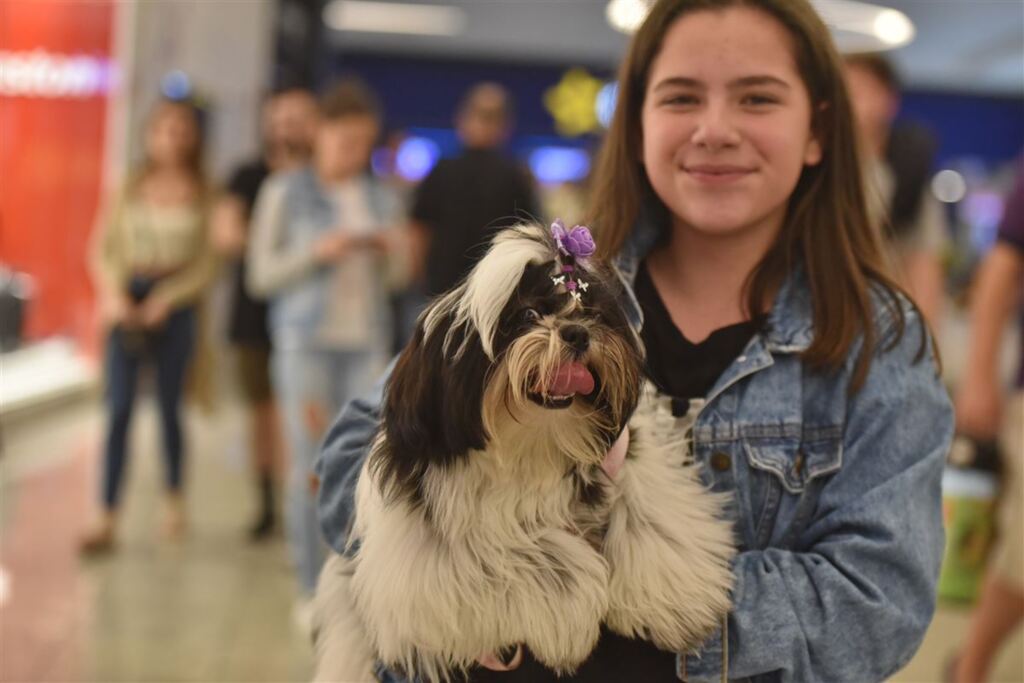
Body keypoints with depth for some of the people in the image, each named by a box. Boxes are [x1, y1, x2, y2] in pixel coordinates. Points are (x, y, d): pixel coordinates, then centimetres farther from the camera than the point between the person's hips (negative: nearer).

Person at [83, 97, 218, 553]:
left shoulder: (202, 195, 1)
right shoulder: (132, 189, 7)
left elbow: (206, 266, -2)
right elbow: (105, 250, 6)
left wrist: (165, 301, -12)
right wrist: (114, 294, -10)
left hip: (175, 305, -1)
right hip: (127, 301, 1)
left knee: (170, 407, 7)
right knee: (118, 408, -5)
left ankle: (175, 502, 27)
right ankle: (108, 519, -6)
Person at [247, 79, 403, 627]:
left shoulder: (381, 198, 12)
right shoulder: (285, 192, 3)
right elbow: (261, 275, 0)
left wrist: (389, 253, -4)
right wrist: (317, 253, -13)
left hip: (367, 341, 3)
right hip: (306, 339, -3)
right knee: (308, 463, -3)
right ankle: (310, 590, 4)